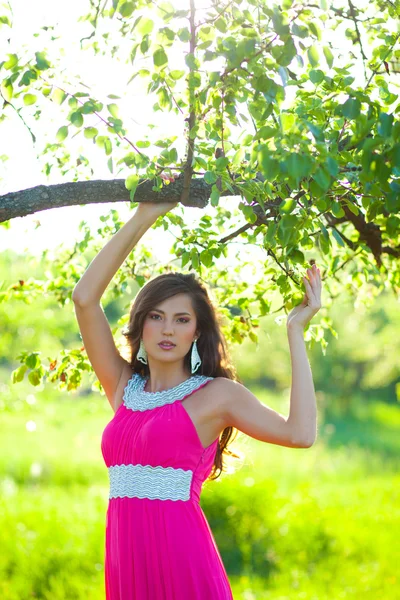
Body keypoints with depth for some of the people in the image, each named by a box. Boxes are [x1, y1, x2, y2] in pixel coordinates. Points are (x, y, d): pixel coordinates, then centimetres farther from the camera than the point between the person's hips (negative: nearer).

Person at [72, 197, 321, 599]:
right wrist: (142, 219, 4)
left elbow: (300, 433, -14)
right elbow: (84, 298, 6)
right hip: (125, 558, 4)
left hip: (181, 555, -4)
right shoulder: (124, 387, 12)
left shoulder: (216, 393, 1)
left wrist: (295, 331, -9)